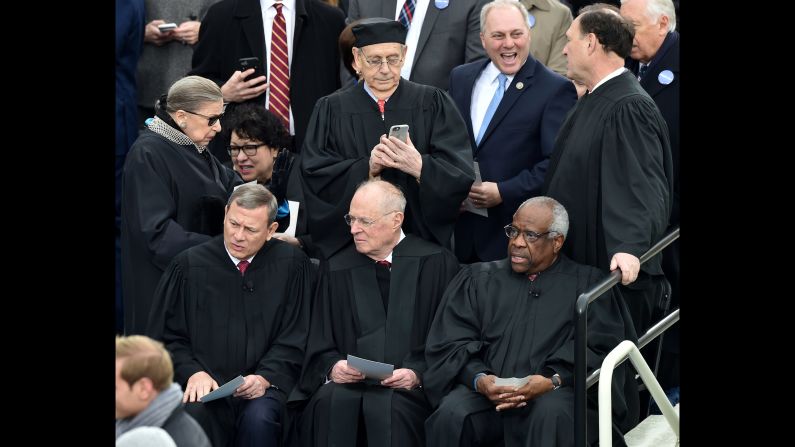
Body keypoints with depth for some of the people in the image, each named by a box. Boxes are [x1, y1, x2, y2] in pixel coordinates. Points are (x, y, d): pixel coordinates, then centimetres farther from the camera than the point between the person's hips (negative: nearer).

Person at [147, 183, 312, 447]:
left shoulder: (292, 265, 6)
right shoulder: (189, 265, 7)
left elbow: (293, 339, 6)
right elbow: (167, 337, 9)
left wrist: (265, 378, -10)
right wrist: (193, 373, -9)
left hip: (263, 384, 1)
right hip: (202, 385, 0)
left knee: (259, 418, -33)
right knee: (195, 413, -35)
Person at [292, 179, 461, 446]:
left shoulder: (435, 263, 7)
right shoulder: (337, 269, 17)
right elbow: (320, 347, 14)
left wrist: (418, 373, -13)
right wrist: (333, 366, -7)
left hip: (408, 388, -2)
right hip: (350, 383, 2)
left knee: (386, 406, -36)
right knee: (328, 403, -32)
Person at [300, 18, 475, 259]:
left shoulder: (432, 104, 3)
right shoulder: (332, 110, 4)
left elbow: (461, 174, -7)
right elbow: (316, 176, -6)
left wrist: (420, 167, -26)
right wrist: (367, 167, -21)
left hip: (421, 237, 0)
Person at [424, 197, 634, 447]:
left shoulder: (586, 283, 14)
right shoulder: (478, 278, 21)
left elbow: (600, 348, 1)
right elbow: (450, 341, 10)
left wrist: (553, 380, -16)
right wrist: (478, 379, -11)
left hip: (557, 392, -2)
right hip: (486, 392, 2)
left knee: (552, 415, -38)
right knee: (452, 415, -32)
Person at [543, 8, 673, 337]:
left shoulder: (629, 108, -18)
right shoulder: (592, 100, 13)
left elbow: (641, 184, -28)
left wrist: (630, 247, -41)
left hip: (615, 271, -10)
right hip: (575, 262, 10)